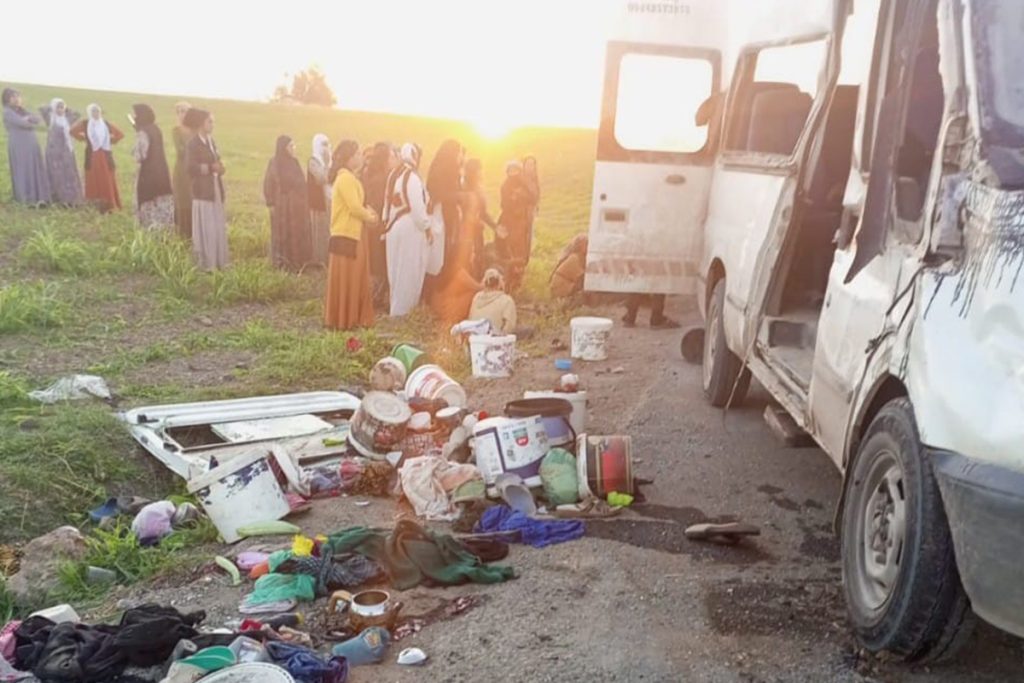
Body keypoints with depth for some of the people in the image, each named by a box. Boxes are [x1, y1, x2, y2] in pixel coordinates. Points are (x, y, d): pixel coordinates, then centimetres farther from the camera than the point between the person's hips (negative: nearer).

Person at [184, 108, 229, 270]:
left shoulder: (211, 141, 14)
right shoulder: (193, 144, -10)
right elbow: (190, 166, -18)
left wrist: (219, 168, -1)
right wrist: (210, 168, -16)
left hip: (215, 189, 8)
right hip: (203, 191, -8)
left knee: (218, 226, 10)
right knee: (205, 228, -4)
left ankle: (218, 261, 17)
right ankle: (205, 263, 3)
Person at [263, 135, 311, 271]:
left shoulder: (294, 162, 8)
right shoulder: (275, 163, -9)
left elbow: (301, 184, 10)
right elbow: (268, 184, -8)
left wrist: (304, 202, 7)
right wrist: (271, 204, -12)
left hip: (297, 204, 6)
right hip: (282, 205, -6)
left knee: (298, 233, 8)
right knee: (283, 234, 1)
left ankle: (298, 262, 15)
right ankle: (283, 263, 8)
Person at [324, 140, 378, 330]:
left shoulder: (349, 177, 14)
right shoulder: (345, 178, -18)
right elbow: (354, 207, -22)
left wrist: (367, 211, -1)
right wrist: (369, 217, -5)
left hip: (352, 234, 10)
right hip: (345, 236, -10)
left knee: (354, 279, 14)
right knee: (344, 280, -3)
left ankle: (351, 318, 21)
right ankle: (341, 320, 5)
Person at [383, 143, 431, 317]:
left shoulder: (394, 175, 5)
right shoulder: (412, 177, -17)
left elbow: (388, 202, 9)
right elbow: (417, 207, -19)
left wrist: (387, 222, 14)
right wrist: (427, 228, -11)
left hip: (394, 227, 8)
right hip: (411, 229, -8)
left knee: (396, 269, 16)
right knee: (409, 270, 2)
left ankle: (396, 306, 27)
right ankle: (402, 308, 8)